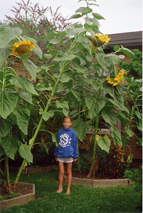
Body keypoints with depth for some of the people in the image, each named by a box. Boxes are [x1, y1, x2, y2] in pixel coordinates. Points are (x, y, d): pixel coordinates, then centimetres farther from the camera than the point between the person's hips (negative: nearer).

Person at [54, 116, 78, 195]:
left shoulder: (72, 133, -5)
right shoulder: (59, 132, 1)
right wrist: (56, 155, 8)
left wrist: (75, 156, -1)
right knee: (61, 172, 6)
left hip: (69, 155, -2)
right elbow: (57, 143, 7)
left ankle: (68, 189, 18)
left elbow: (75, 144, -1)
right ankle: (60, 188, 19)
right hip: (60, 155, 2)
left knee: (68, 172, 9)